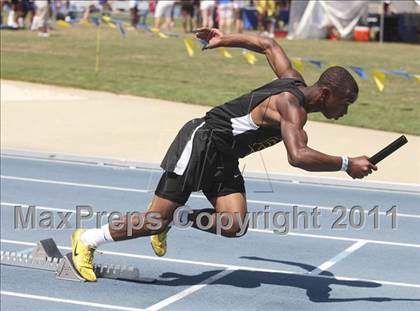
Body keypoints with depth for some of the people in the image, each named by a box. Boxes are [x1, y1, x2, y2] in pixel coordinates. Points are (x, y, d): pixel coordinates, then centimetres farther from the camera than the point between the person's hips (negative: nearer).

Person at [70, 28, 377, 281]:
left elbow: (269, 45, 17)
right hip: (202, 142, -9)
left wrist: (224, 39, 27)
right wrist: (346, 164, -35)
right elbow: (298, 157, -43)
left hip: (223, 158, 9)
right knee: (157, 218, -5)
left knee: (234, 226, -9)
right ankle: (88, 240, 11)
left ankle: (174, 218, 11)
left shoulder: (294, 80, 2)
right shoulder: (292, 107, -27)